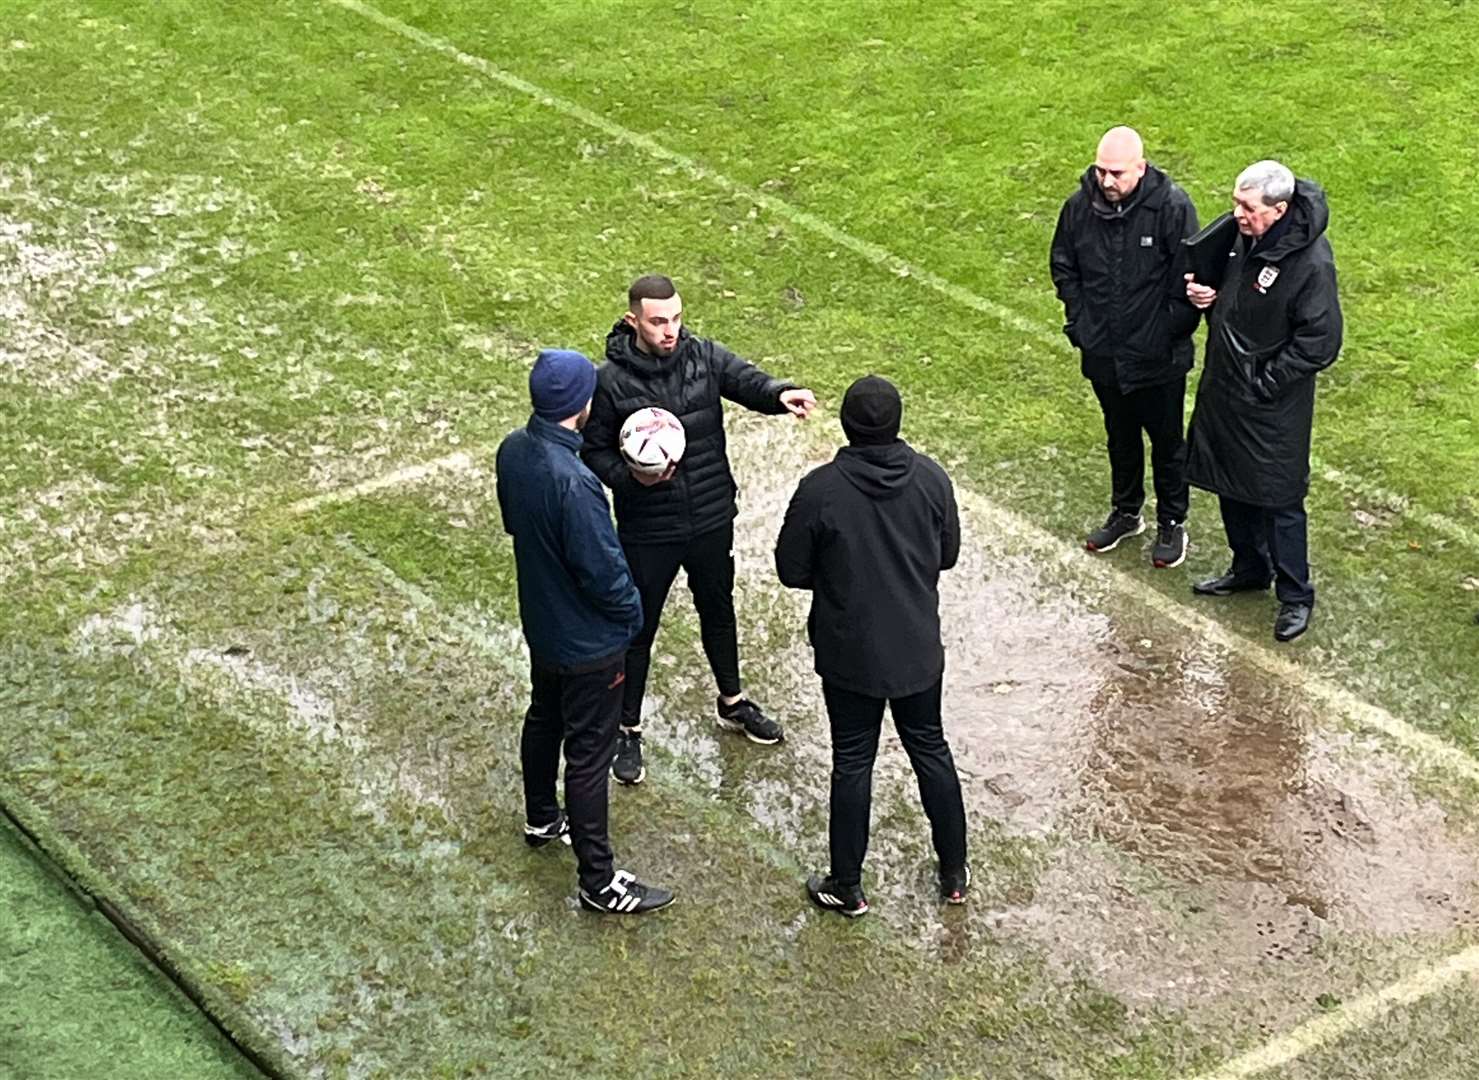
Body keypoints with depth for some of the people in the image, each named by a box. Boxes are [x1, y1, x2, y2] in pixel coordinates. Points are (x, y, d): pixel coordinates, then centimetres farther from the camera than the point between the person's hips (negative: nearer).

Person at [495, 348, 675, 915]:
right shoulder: (573, 482, -36)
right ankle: (598, 882, 15)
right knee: (588, 753, 3)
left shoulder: (513, 451, -9)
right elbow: (603, 569, -28)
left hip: (541, 623, 9)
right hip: (588, 641, -8)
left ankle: (541, 819, 51)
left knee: (543, 719, 28)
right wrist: (632, 613, -9)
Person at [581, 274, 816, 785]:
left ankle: (732, 703, 47)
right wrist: (630, 476, -26)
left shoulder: (705, 357, -8)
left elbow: (747, 380, -24)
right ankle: (628, 730, 29)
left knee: (719, 612, 24)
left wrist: (780, 394, -47)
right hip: (648, 531, -3)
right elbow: (593, 451, -7)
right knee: (639, 629, 11)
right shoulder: (611, 381, -15)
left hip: (712, 521, 3)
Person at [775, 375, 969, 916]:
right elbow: (947, 554, 4)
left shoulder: (821, 490, -19)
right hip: (918, 648, 3)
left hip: (849, 654, -3)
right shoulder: (931, 478, -9)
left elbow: (791, 570, -10)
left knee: (852, 762, 10)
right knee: (931, 750, 19)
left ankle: (846, 886, 22)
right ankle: (955, 873, 30)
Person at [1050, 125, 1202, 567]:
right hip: (1103, 353, 4)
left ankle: (1172, 523, 29)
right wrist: (1078, 320, 2)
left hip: (1158, 359, -4)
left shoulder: (1172, 207, -19)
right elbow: (1063, 266, 8)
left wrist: (1171, 332, -12)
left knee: (1167, 441, 13)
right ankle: (1125, 512, 40)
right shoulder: (1079, 206, -8)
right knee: (1120, 437, 22)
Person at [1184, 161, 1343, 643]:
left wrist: (1263, 383, -17)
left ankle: (1295, 596, 20)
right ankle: (1249, 568, 42)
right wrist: (1208, 297, -5)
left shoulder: (1311, 263, -26)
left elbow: (1319, 344, -21)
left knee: (1279, 499, 4)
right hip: (1224, 389, 7)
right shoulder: (1238, 235, -4)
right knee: (1231, 486, 21)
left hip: (1272, 404, -7)